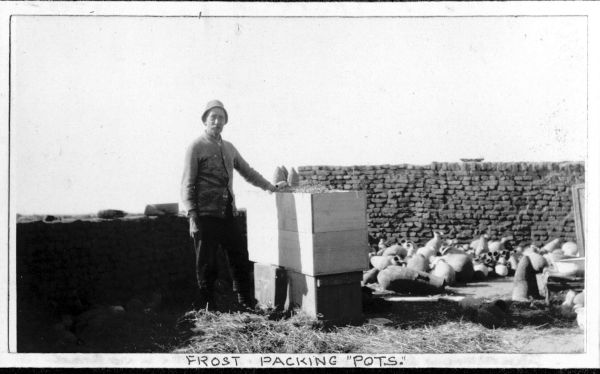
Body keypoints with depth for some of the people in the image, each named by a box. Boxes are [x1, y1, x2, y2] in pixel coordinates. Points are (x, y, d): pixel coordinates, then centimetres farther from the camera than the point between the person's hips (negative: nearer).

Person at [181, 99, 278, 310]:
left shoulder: (229, 148, 15)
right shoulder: (196, 148, -3)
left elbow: (247, 171, 28)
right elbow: (187, 185, -7)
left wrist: (269, 186, 21)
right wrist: (193, 217, -14)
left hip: (227, 214, 6)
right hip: (206, 215, -6)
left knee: (240, 259, 8)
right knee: (207, 266, 0)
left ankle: (247, 304, 20)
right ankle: (204, 309, 12)